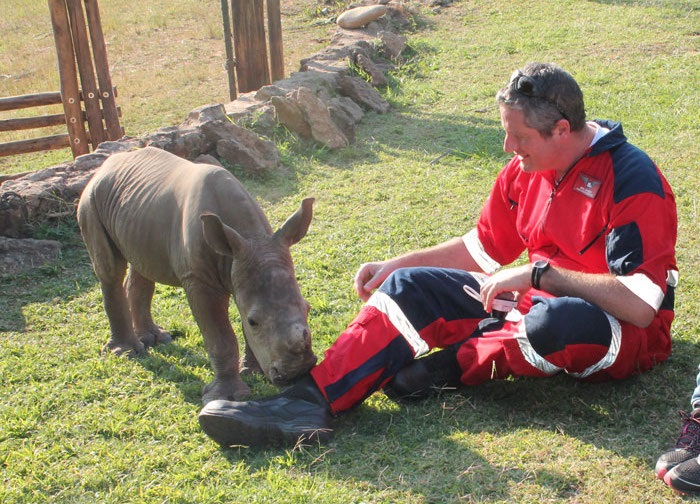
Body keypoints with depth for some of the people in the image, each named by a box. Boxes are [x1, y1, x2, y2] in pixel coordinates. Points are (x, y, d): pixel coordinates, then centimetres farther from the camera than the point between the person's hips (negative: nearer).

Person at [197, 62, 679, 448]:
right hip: (536, 300, 7)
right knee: (412, 286, -8)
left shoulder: (632, 181, -20)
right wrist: (398, 265, 6)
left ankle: (448, 368, -14)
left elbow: (641, 305, -26)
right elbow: (483, 248, 15)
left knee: (553, 320, -43)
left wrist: (540, 275, -29)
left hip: (629, 334, -6)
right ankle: (309, 402, -23)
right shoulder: (525, 171, 2)